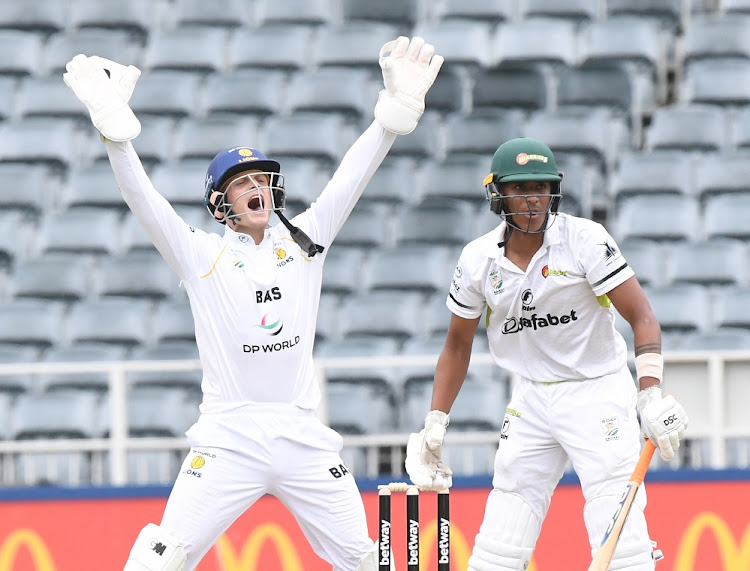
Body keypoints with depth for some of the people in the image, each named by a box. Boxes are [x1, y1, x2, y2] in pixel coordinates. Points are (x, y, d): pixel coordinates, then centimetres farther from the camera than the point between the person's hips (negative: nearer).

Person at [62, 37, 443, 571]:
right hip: (229, 439, -3)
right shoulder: (201, 254, 3)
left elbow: (354, 175, 4)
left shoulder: (304, 240, 11)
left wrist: (397, 107, -8)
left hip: (304, 436, 3)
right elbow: (141, 195, -8)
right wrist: (113, 121, -22)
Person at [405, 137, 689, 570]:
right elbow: (458, 346, 12)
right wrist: (434, 425, 6)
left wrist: (651, 393, -28)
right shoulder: (479, 259, 0)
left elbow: (642, 317, -15)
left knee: (620, 532, -16)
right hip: (532, 400, 4)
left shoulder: (585, 239, -12)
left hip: (599, 391, -4)